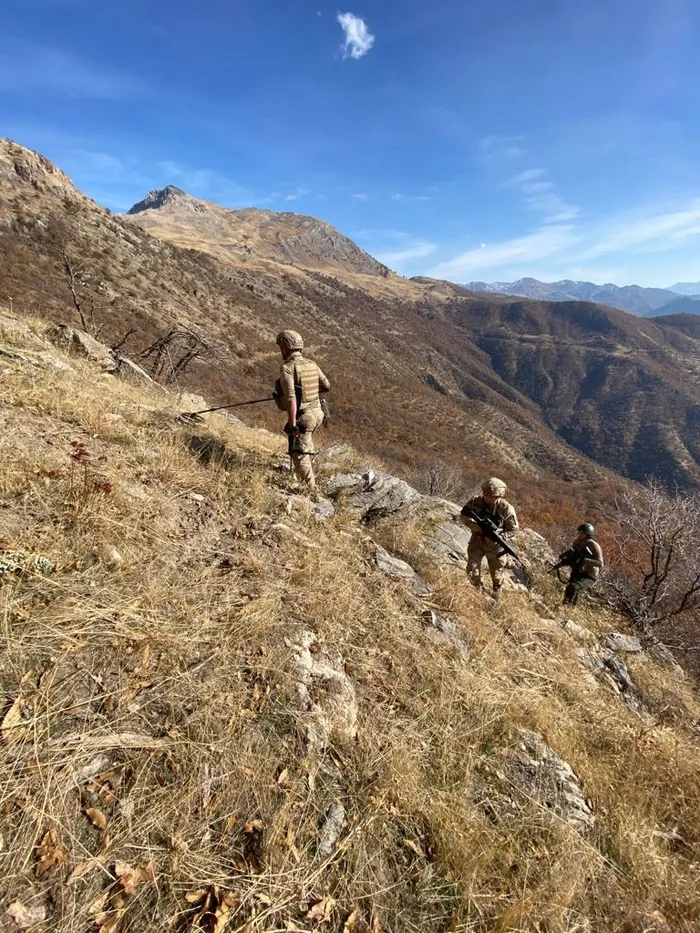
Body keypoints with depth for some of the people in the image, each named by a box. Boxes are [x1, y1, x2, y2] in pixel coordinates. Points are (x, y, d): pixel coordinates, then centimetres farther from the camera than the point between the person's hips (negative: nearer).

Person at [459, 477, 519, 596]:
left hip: (494, 545, -1)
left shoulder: (506, 508, -22)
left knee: (497, 574, 15)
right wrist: (477, 525, -28)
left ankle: (496, 595, 44)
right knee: (472, 570, 0)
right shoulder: (475, 501, -16)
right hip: (477, 540, 2)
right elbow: (463, 516, -9)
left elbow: (513, 529, -10)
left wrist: (500, 537, -28)